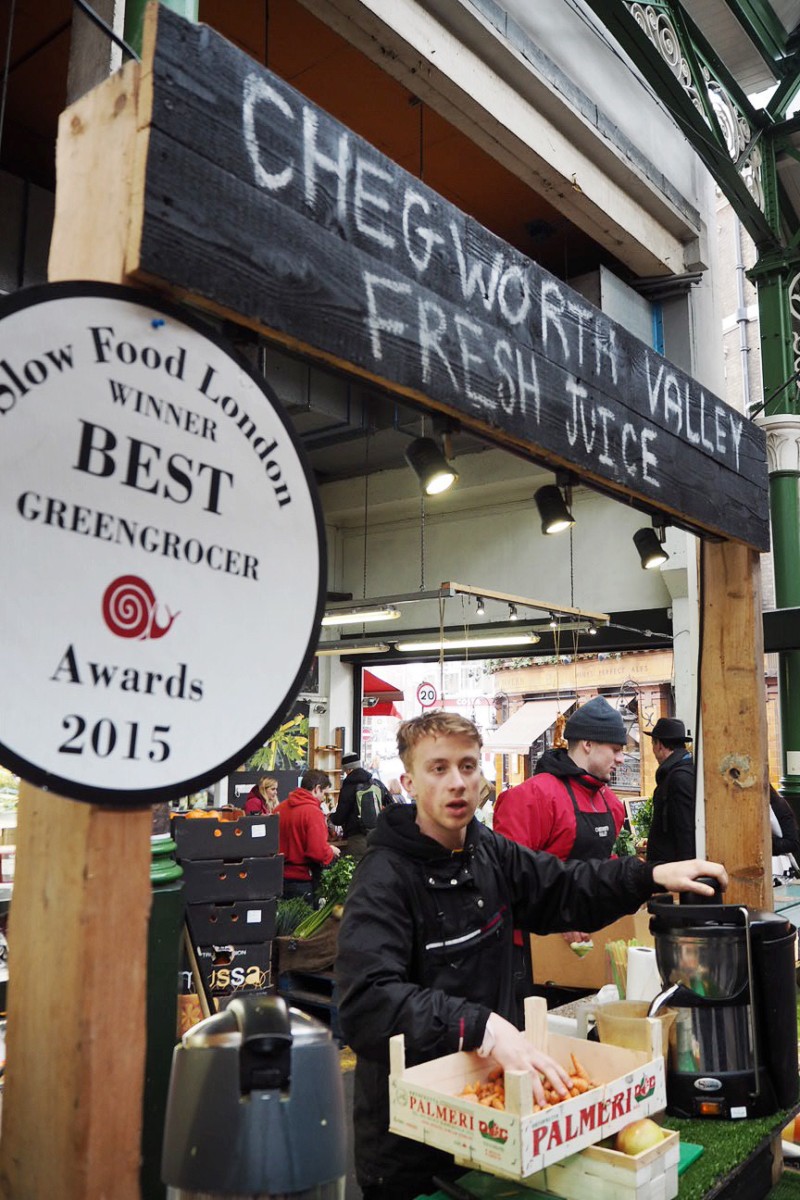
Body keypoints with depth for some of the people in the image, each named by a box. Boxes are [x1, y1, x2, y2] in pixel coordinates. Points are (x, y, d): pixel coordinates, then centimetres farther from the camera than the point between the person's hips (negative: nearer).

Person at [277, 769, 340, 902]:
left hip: (279, 877, 7)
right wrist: (331, 851, -3)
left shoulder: (281, 807, 3)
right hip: (302, 881, -7)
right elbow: (319, 852, -24)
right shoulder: (313, 812, -18)